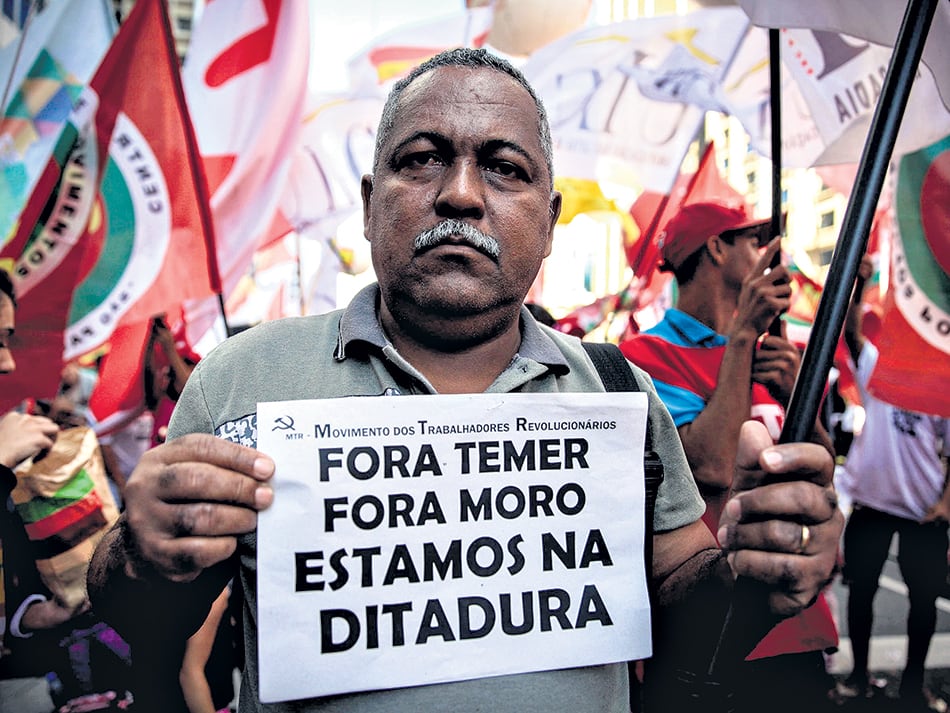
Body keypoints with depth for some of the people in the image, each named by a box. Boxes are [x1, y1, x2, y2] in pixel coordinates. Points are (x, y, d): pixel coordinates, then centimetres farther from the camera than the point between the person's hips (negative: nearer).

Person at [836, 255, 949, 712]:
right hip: (871, 499, -1)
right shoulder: (877, 370, 0)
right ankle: (860, 675, 26)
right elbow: (850, 329, -15)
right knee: (861, 587, 8)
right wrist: (859, 284, -28)